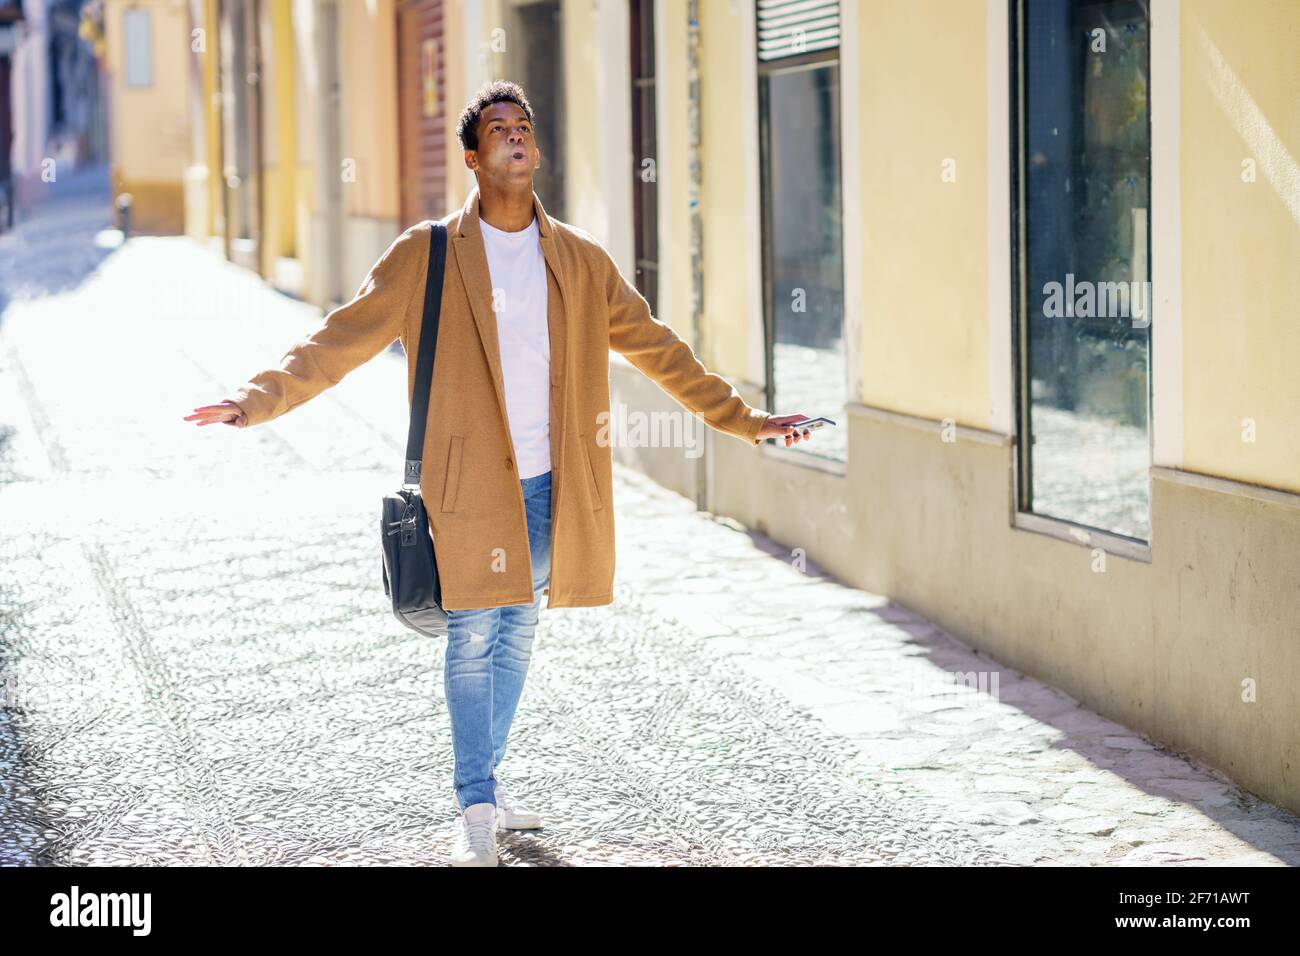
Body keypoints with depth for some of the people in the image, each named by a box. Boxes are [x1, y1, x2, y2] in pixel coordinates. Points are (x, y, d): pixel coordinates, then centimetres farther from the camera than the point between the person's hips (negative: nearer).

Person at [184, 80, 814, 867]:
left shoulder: (581, 262, 8)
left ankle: (490, 782, 26)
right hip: (471, 482, -4)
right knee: (473, 638, -5)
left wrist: (742, 418, 14)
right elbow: (340, 343, -4)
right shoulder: (427, 257, -2)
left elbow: (657, 349, 14)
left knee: (518, 636, 12)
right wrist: (258, 400, -16)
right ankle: (475, 810, 3)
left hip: (549, 485, 4)